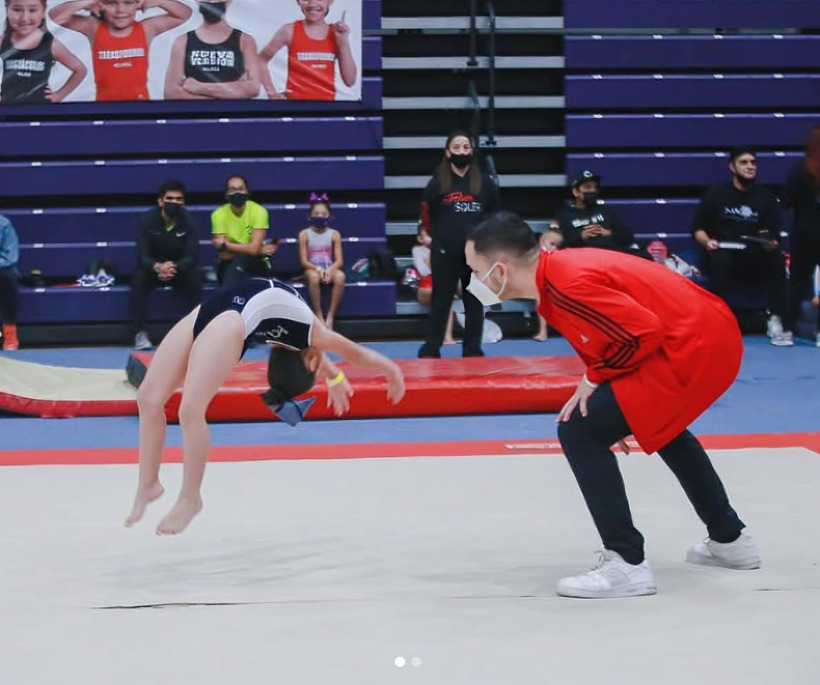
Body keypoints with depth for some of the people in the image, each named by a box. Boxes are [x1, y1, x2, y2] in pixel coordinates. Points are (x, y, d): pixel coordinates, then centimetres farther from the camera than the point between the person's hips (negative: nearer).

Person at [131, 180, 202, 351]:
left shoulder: (188, 221, -14)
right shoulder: (147, 220, -16)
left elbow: (192, 256, -21)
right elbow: (142, 256, -22)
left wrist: (174, 267, -44)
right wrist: (157, 267, -46)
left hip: (180, 268, 1)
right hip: (153, 268, -1)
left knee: (195, 276, -31)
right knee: (139, 278, -33)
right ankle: (140, 333, -28)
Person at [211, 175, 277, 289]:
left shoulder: (258, 211, -14)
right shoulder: (218, 215, -11)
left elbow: (253, 249, -25)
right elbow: (224, 255, -18)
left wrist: (225, 245, -23)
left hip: (256, 266, -2)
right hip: (230, 266, 2)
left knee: (240, 260, -31)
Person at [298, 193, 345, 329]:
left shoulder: (334, 234, 3)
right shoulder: (304, 234, 0)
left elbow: (339, 261, -4)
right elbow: (304, 261, -5)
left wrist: (329, 270, -25)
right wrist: (318, 269, -23)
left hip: (330, 269, 1)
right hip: (312, 269, -1)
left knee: (340, 276, -35)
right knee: (314, 276, -39)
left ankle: (330, 316, -27)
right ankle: (318, 315, -26)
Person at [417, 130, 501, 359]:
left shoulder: (484, 182, 3)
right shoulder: (437, 182, -2)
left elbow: (495, 215, 12)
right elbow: (427, 216, 7)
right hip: (445, 254, -2)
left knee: (475, 302, 7)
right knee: (441, 301, 2)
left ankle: (473, 349, 15)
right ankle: (431, 349, 7)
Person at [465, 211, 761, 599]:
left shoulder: (568, 287, -22)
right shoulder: (558, 272, 9)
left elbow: (644, 333, -23)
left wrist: (595, 379, -10)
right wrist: (610, 402, 12)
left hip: (691, 350, -11)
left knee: (580, 432, -12)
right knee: (662, 425, 36)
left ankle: (627, 564, -8)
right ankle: (729, 540, 50)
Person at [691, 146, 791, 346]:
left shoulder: (765, 198, 10)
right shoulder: (716, 194, 6)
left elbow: (775, 235, 7)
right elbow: (697, 228, 6)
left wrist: (771, 243, -17)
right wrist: (707, 241, -16)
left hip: (755, 259, 2)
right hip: (722, 254, -2)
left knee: (777, 259, -29)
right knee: (720, 260, -36)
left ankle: (776, 320, -28)